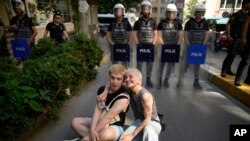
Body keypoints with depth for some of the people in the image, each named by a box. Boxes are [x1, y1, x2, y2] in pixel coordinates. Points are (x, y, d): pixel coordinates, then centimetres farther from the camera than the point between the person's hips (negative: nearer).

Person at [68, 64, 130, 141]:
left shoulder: (123, 97, -24)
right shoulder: (102, 90, -4)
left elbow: (107, 117, -28)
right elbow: (97, 111, -12)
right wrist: (92, 130, -27)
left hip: (114, 126, -6)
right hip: (100, 122, 6)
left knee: (106, 134, -39)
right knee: (75, 121, -3)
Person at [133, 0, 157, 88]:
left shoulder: (153, 21, 7)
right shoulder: (138, 22, 4)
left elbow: (155, 34, 6)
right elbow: (135, 34, 2)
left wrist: (153, 44, -6)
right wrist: (137, 44, -8)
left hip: (150, 45, 1)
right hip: (140, 45, -1)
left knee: (150, 63, 5)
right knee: (139, 63, 2)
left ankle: (148, 79, 16)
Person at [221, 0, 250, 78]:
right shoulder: (236, 14, -8)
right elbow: (228, 24, -17)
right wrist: (228, 35, -27)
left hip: (240, 39, 7)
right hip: (233, 38, -7)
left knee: (233, 55, 9)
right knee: (230, 55, -10)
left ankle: (228, 70, 17)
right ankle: (223, 71, -3)